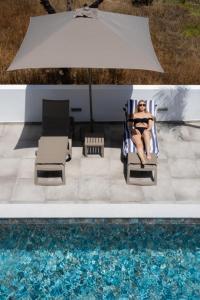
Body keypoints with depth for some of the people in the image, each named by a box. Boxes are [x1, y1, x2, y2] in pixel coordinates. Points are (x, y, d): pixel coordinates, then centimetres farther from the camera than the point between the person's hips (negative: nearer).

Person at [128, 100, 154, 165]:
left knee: (145, 132, -41)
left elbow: (150, 125, 11)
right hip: (136, 132, 0)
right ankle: (143, 160, -59)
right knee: (139, 144, -35)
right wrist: (133, 129, -8)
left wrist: (147, 130, -10)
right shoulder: (134, 115, 26)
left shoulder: (149, 115, 25)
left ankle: (148, 153, -49)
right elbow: (130, 125, 14)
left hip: (146, 132, 0)